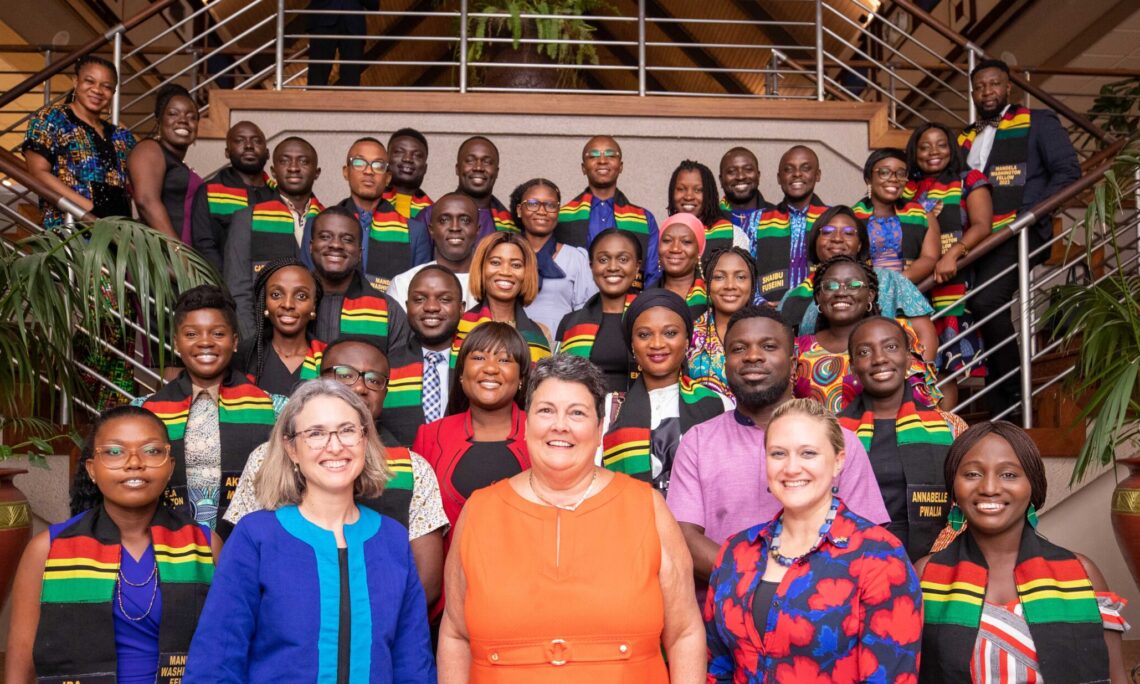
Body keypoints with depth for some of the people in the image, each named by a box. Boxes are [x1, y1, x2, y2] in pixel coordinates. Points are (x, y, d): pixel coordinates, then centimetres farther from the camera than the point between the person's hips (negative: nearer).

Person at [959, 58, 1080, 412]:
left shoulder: (1036, 123, 9)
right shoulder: (965, 139, 22)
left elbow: (1067, 170, 0)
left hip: (1017, 233, -6)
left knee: (986, 302, -26)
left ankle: (1012, 393, -12)